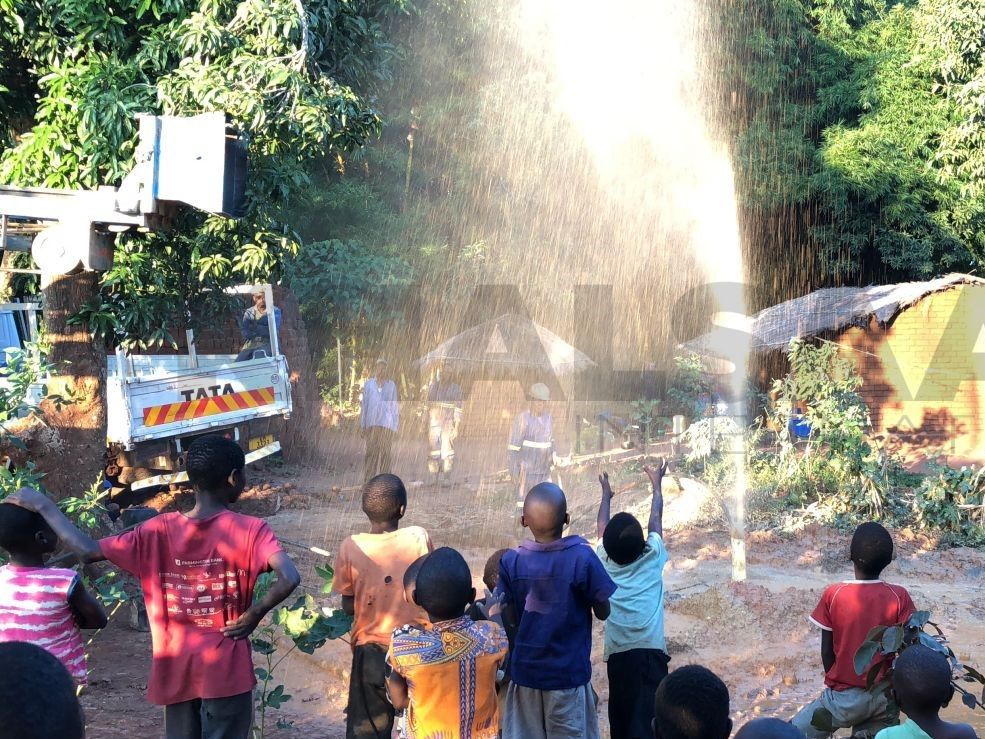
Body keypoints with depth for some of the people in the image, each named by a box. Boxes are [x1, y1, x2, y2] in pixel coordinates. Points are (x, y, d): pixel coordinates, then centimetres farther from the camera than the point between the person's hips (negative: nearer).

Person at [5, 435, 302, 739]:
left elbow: (87, 551, -8)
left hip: (176, 669, 3)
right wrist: (254, 614, -12)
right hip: (226, 670, -3)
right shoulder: (250, 530, -15)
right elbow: (289, 578, -29)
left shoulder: (158, 531, -7)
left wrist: (44, 506, 3)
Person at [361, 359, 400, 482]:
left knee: (385, 452, -1)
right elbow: (364, 404, 10)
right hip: (372, 423, 0)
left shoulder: (391, 385, 10)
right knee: (371, 452, -3)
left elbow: (394, 405, 12)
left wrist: (395, 425, 7)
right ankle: (370, 480, -1)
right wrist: (362, 425, 6)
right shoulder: (368, 384, 9)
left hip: (387, 423, 0)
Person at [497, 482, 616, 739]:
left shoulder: (511, 561, -10)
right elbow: (603, 612, -7)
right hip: (569, 672, -2)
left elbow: (510, 621, -4)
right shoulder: (582, 557, -18)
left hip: (525, 670, 2)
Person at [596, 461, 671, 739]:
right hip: (651, 649, -2)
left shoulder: (605, 562, 10)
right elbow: (656, 519, 22)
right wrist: (657, 484, 37)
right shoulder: (652, 557, 7)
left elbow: (602, 528, 29)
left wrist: (606, 495, 46)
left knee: (621, 717, 9)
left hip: (617, 653, 2)